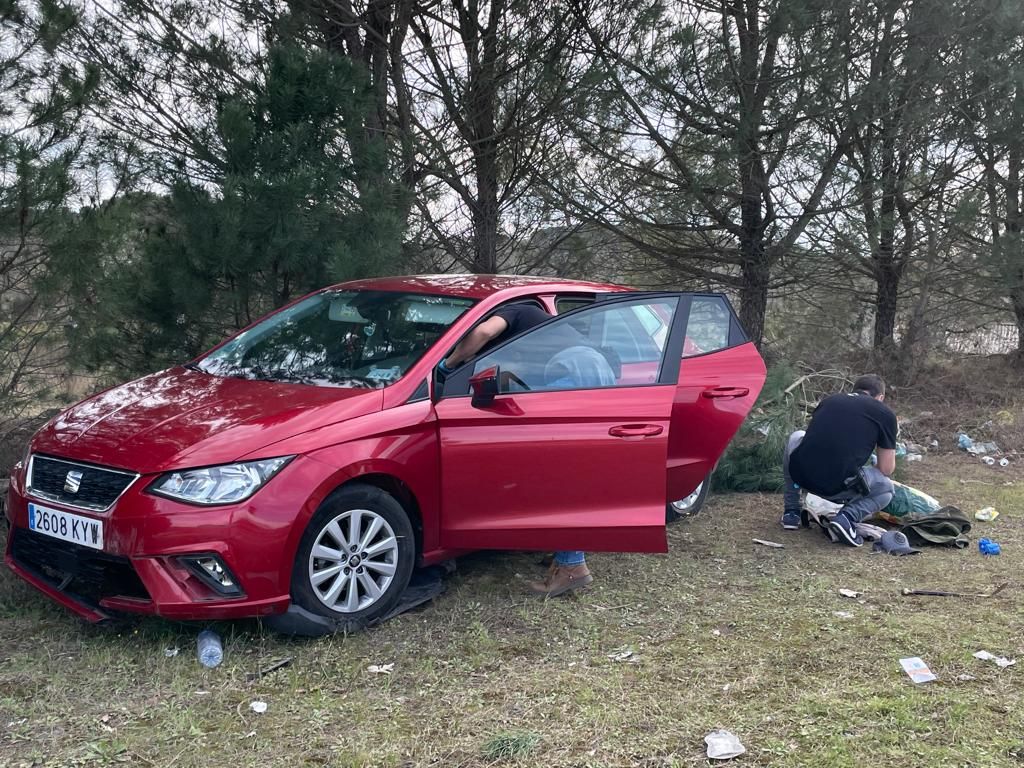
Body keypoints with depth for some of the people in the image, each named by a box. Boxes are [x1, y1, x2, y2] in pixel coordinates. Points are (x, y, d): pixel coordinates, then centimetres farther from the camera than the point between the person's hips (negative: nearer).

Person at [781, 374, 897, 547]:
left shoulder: (828, 400, 21)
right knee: (886, 489, 28)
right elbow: (886, 469, 13)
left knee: (796, 437, 36)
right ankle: (848, 517, -3)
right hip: (837, 486, -3)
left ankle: (791, 511, 29)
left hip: (800, 474, 3)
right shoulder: (885, 414, 10)